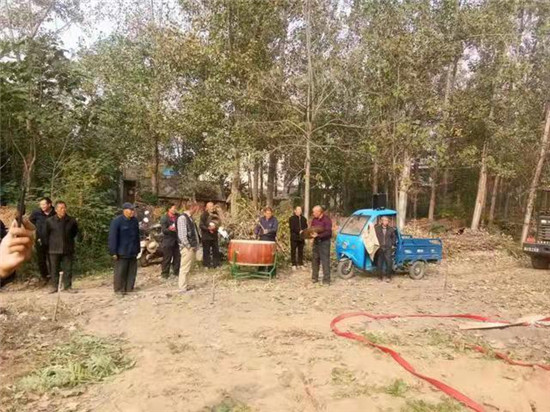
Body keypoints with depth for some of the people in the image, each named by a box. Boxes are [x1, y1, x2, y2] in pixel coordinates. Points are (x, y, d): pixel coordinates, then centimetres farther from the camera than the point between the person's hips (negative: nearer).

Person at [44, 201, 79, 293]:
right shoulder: (49, 221, -3)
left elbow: (75, 232, 15)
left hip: (68, 250, 1)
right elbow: (46, 234, 8)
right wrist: (49, 244, 10)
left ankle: (67, 286, 15)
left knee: (68, 269, 5)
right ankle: (54, 286, 17)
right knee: (54, 269, 6)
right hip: (54, 250, -1)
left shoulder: (72, 221, -2)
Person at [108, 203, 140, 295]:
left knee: (132, 271, 9)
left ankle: (129, 288, 19)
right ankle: (119, 289, 10)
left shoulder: (135, 220, 9)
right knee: (120, 271, -1)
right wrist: (113, 252, -16)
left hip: (133, 252, 6)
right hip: (122, 252, -6)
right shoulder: (117, 221, -11)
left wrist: (137, 249, 13)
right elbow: (112, 237, -13)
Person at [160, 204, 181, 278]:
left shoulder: (178, 217, 8)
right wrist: (169, 229, -32)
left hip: (177, 240, 5)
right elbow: (164, 230, -13)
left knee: (177, 257, 10)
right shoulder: (164, 218, -6)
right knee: (167, 258, 0)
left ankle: (176, 271, 23)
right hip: (168, 241, -5)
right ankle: (165, 273, 9)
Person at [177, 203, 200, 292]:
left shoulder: (190, 218, 14)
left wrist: (196, 245, 11)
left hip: (192, 247, 10)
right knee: (185, 268, -3)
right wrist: (189, 246, -17)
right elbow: (182, 234, -20)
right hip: (187, 248, -10)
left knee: (188, 268, 15)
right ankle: (183, 287, 3)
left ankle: (184, 285, 24)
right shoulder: (182, 218, -15)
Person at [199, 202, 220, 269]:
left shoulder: (215, 215, 9)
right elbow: (201, 225, -12)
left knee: (216, 250, 7)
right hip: (206, 236, -5)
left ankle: (216, 264, 18)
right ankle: (206, 265, 11)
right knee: (206, 251, 0)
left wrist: (215, 227, -1)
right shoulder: (204, 215, -7)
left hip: (214, 235, 5)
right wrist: (208, 228, -20)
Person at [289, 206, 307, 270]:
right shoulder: (292, 218, 1)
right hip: (294, 237, -4)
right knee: (293, 251, 0)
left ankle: (301, 264, 14)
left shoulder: (303, 219, 16)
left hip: (301, 237, 4)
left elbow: (306, 227, 9)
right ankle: (294, 264, 5)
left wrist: (303, 231, -11)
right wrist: (299, 231, -18)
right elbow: (292, 228, -10)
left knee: (301, 251, 7)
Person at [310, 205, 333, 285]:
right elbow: (311, 229, 17)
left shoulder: (327, 220, -14)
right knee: (315, 260, 11)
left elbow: (328, 232, -19)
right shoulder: (314, 219, 8)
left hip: (324, 242, -7)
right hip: (316, 241, 7)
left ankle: (326, 280, 0)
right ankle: (314, 278, 22)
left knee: (325, 261, -5)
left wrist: (318, 235, -27)